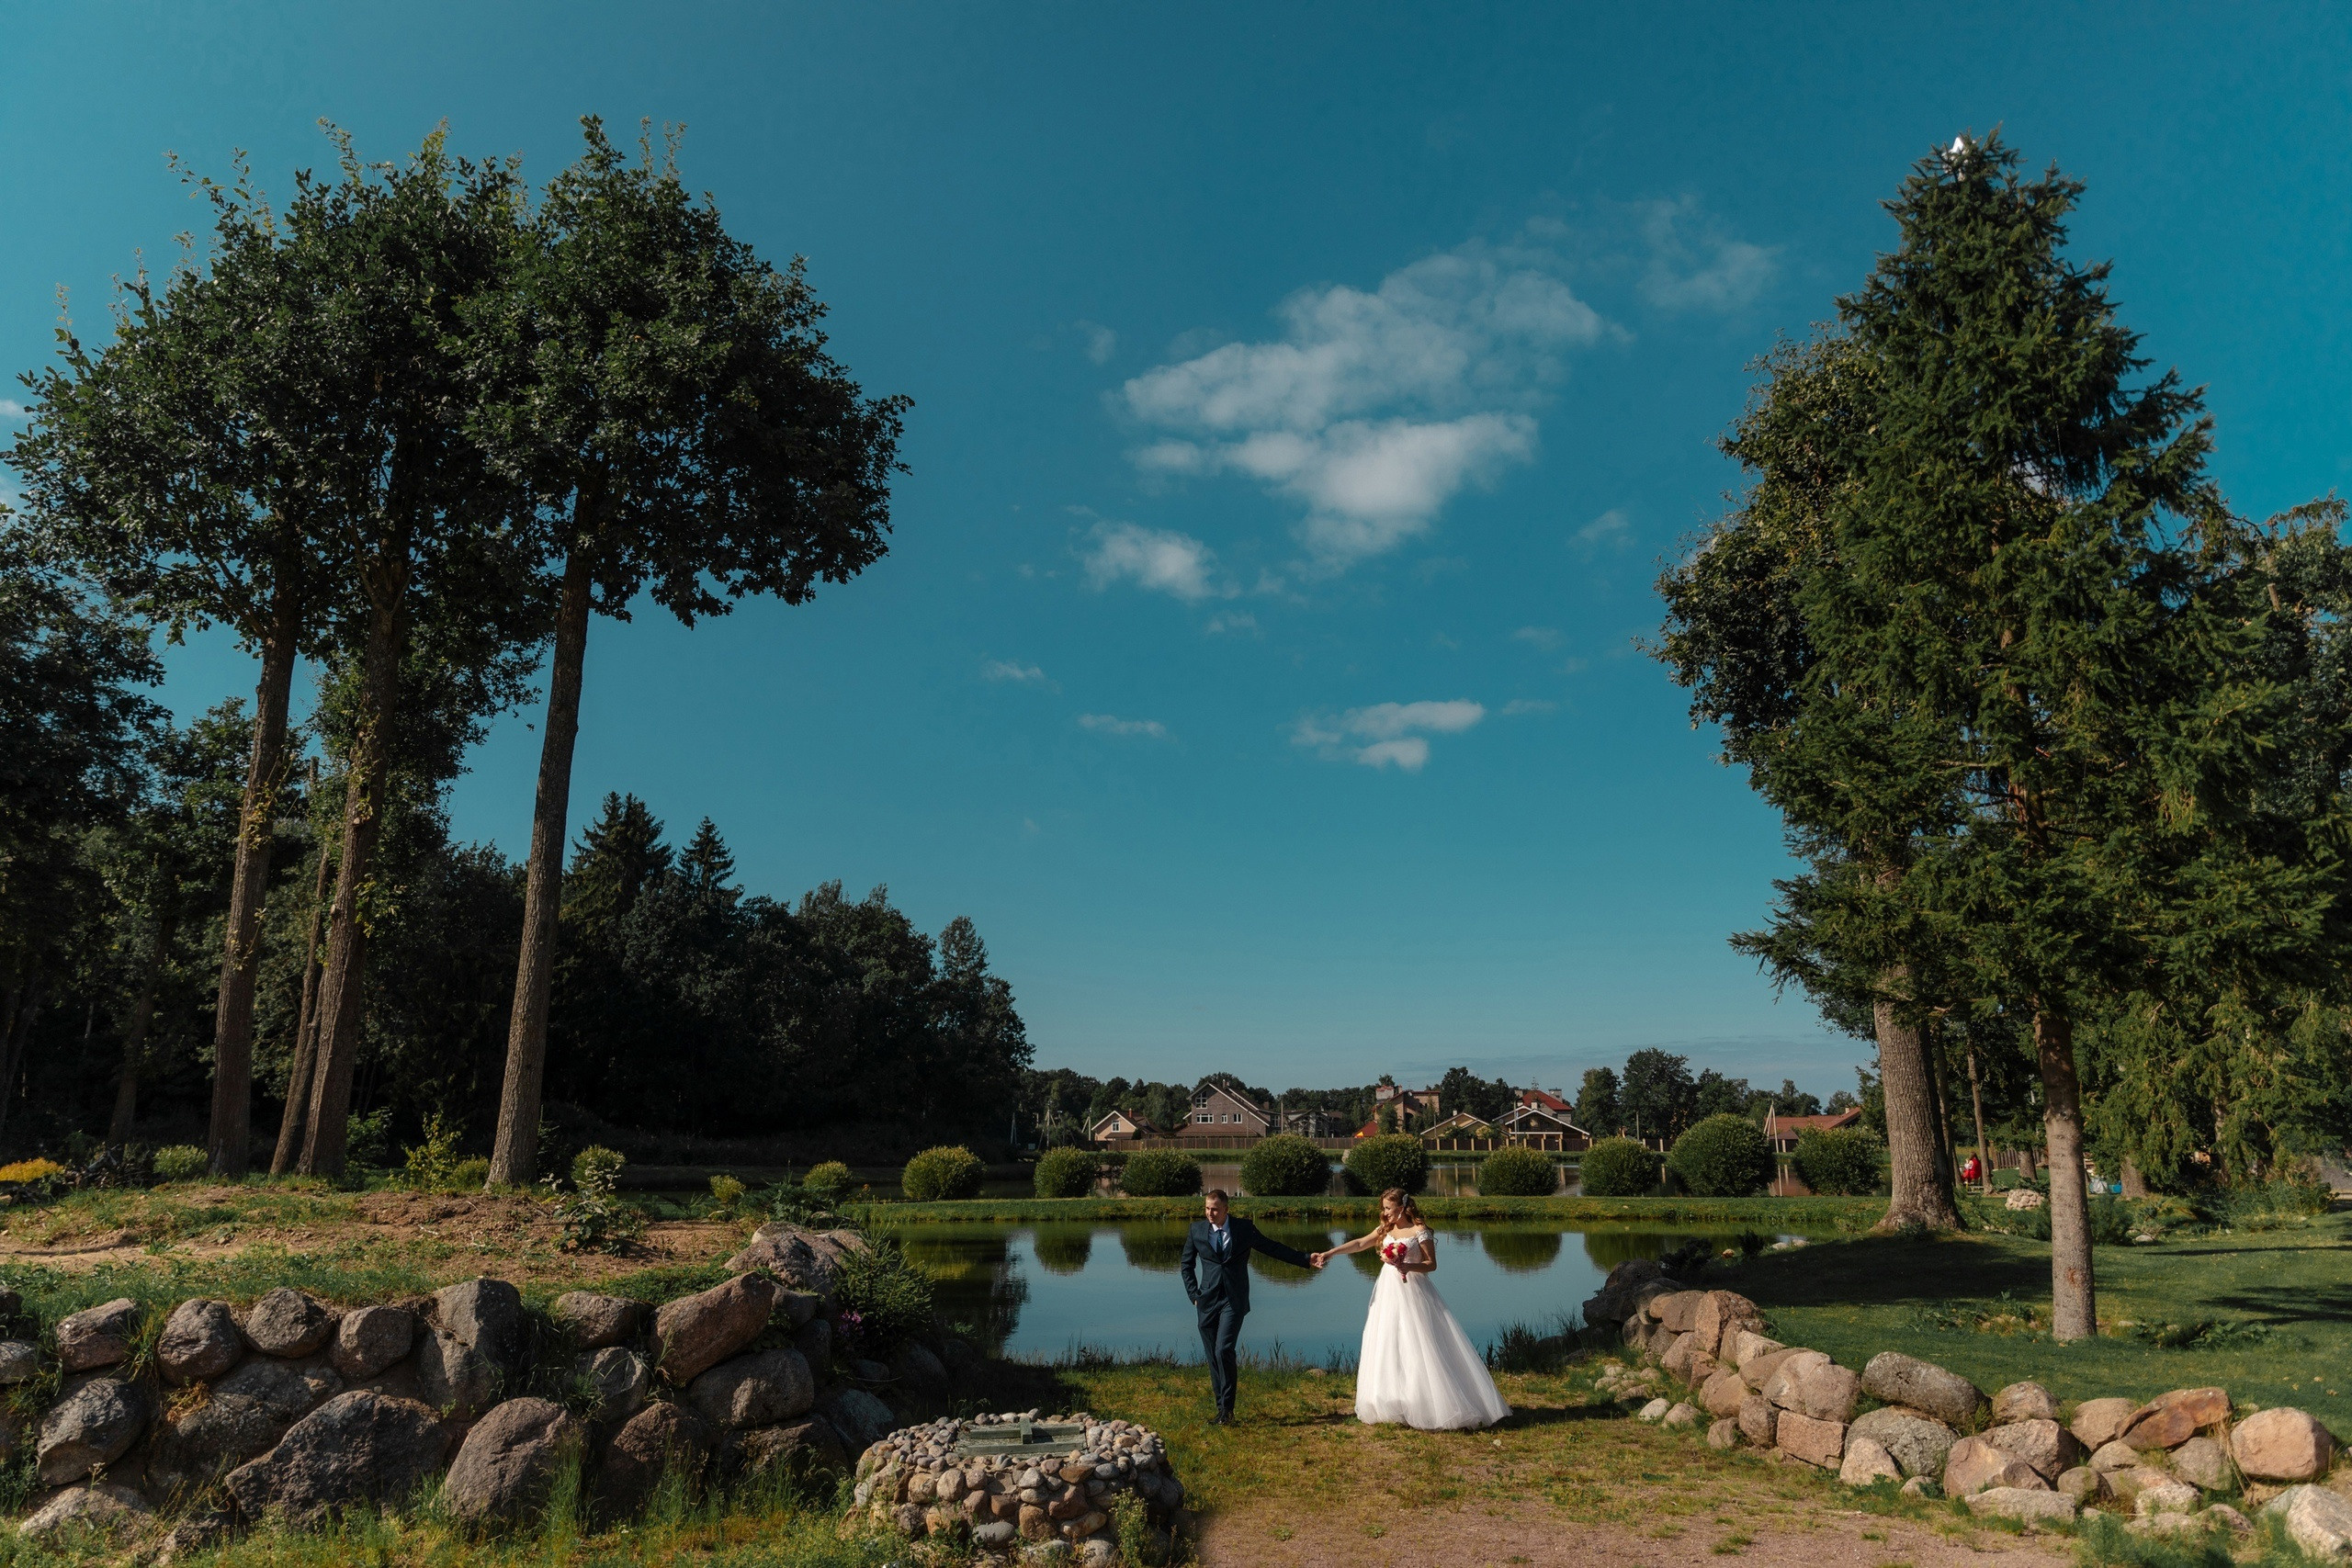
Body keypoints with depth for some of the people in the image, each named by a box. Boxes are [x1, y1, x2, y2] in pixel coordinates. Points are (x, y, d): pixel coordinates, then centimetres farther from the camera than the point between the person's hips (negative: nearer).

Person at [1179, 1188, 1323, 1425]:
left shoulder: (1244, 1228, 0)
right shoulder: (1197, 1229, 4)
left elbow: (1272, 1247, 9)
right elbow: (1187, 1265, 14)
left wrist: (1306, 1260, 7)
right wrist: (1194, 1295, 5)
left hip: (1234, 1301, -2)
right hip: (1207, 1302, 2)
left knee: (1224, 1351, -15)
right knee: (1213, 1357, 4)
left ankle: (1227, 1409, -3)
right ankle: (1221, 1408, 16)